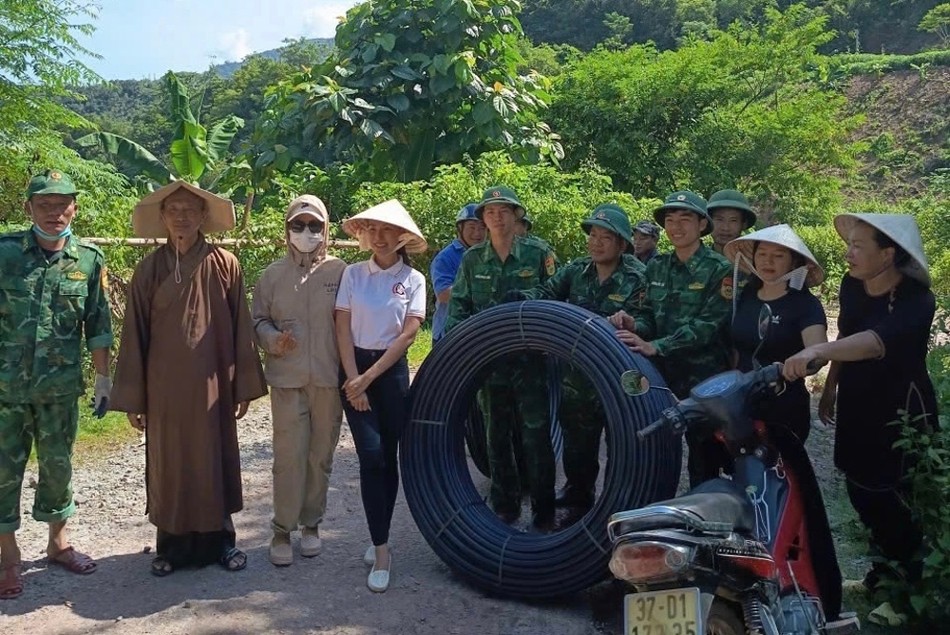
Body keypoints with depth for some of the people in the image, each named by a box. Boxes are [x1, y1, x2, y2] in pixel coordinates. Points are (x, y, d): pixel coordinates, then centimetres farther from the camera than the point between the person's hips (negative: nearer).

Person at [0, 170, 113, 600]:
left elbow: (97, 326, 5)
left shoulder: (89, 260, 1)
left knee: (58, 464, 13)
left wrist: (103, 378, 5)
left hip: (60, 387, 1)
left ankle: (58, 543, 29)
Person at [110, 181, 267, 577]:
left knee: (215, 460, 10)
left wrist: (244, 386, -1)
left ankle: (219, 538, 25)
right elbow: (134, 335, 1)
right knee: (168, 463, 10)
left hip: (212, 386, 0)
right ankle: (171, 544, 25)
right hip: (164, 387, 1)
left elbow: (241, 329, -1)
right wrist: (131, 397, 0)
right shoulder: (149, 270, -1)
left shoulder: (225, 265, -3)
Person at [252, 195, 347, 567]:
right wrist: (272, 339, -11)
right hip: (287, 378, 0)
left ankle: (311, 523, 27)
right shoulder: (273, 274, 4)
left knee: (321, 455, 10)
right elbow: (258, 320, 9)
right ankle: (282, 529, 13)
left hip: (329, 378, 0)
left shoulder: (340, 271, 0)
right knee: (289, 456, -2)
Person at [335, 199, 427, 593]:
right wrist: (353, 379, -9)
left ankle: (379, 539, 21)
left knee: (389, 457, 4)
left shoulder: (414, 280, 0)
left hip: (392, 371, 0)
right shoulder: (353, 274, 2)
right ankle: (382, 550, -5)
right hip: (354, 369, 0)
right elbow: (342, 328, -1)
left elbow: (408, 333, -6)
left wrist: (370, 377, -10)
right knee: (372, 456, -8)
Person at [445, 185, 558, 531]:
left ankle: (544, 512, 11)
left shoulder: (539, 254, -2)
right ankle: (504, 507, 27)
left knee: (536, 436, -2)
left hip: (530, 357, -3)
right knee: (497, 436, 13)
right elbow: (459, 304, 9)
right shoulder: (472, 259, 6)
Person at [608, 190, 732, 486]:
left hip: (704, 378, -5)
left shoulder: (719, 269, -8)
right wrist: (634, 324, -16)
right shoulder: (657, 266, 10)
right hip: (661, 373, 5)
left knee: (704, 462, 2)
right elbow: (649, 315, 10)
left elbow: (709, 325, -19)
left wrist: (654, 346, -29)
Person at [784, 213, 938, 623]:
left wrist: (817, 351, -60)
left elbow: (876, 341, -45)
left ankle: (910, 588, 28)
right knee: (861, 491, 16)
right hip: (857, 406, 6)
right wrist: (830, 386, 14)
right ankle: (885, 570, 38)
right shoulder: (852, 285, -6)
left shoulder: (915, 300, -26)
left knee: (896, 502, 4)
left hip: (903, 413, -6)